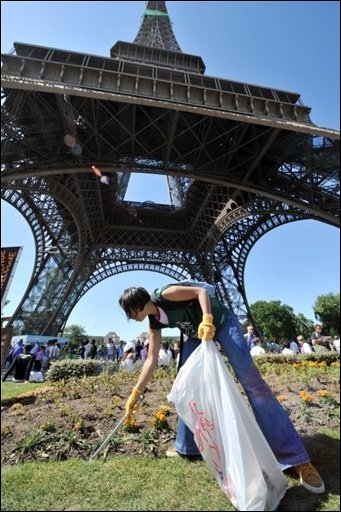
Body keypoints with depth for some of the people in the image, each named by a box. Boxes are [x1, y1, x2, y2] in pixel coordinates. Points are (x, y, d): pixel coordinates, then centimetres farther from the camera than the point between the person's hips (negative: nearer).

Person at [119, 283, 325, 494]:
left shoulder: (165, 295, -22)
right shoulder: (154, 323, 0)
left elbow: (201, 291, -23)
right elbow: (152, 359, 4)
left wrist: (207, 319, -37)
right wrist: (136, 393, 6)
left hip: (220, 321, -8)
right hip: (197, 333, 8)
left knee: (250, 378, -10)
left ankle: (297, 458, -3)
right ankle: (186, 446, 24)